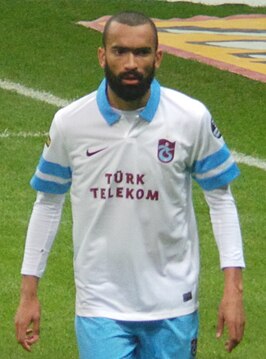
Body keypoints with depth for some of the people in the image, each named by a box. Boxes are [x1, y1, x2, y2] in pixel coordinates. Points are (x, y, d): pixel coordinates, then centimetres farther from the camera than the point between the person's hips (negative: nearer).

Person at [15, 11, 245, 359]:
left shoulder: (192, 118, -7)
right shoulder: (69, 122, -5)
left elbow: (220, 199, 2)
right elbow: (48, 203, 7)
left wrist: (233, 286, -5)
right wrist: (29, 293, 7)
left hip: (172, 303, 1)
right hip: (100, 305, 0)